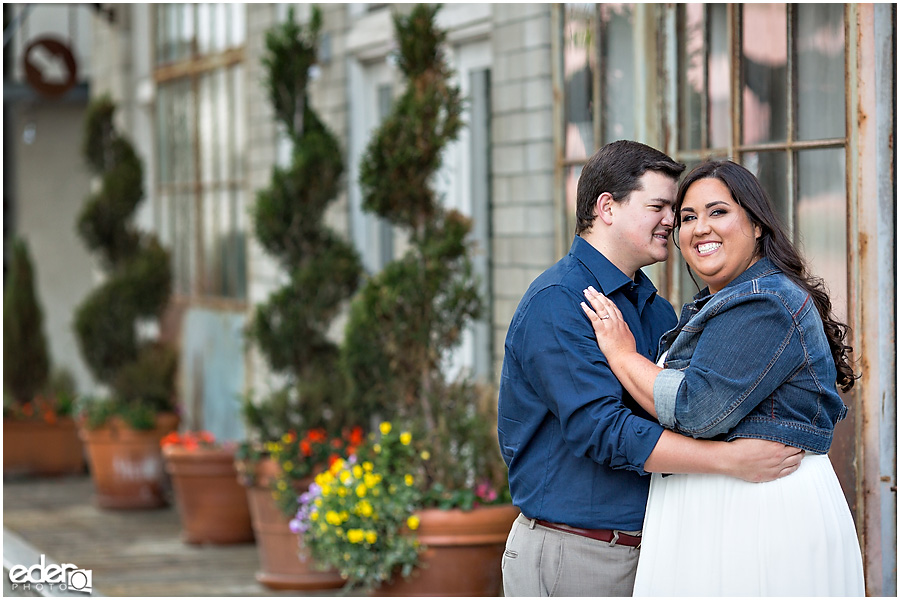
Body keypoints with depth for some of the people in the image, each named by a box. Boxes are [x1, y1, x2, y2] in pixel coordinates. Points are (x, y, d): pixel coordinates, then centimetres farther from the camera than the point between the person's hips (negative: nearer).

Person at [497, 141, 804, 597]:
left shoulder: (657, 311, 14)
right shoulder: (556, 303, -14)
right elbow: (601, 430, -24)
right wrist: (731, 460, -25)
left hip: (644, 552, 8)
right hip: (571, 555, -8)